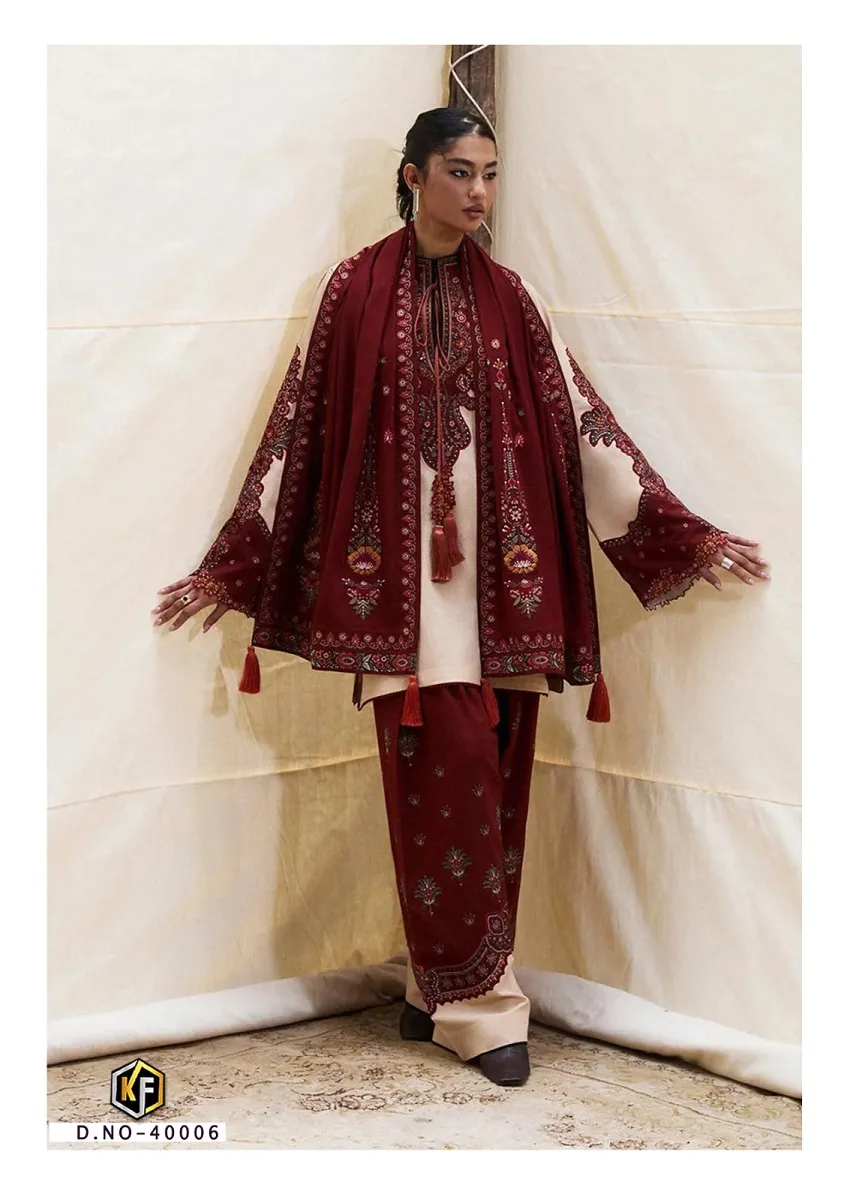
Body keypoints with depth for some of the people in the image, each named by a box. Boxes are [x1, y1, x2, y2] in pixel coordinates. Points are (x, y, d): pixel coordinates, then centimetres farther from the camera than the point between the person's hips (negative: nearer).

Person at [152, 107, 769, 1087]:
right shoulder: (355, 289, 2)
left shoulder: (510, 298, 10)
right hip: (400, 569, -3)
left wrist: (683, 531, 3)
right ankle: (479, 1005, 0)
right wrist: (231, 564, 1)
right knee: (446, 778, -7)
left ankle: (440, 986, 14)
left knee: (487, 781, 2)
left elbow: (581, 421, 8)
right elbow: (298, 425, 3)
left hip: (499, 573, 3)